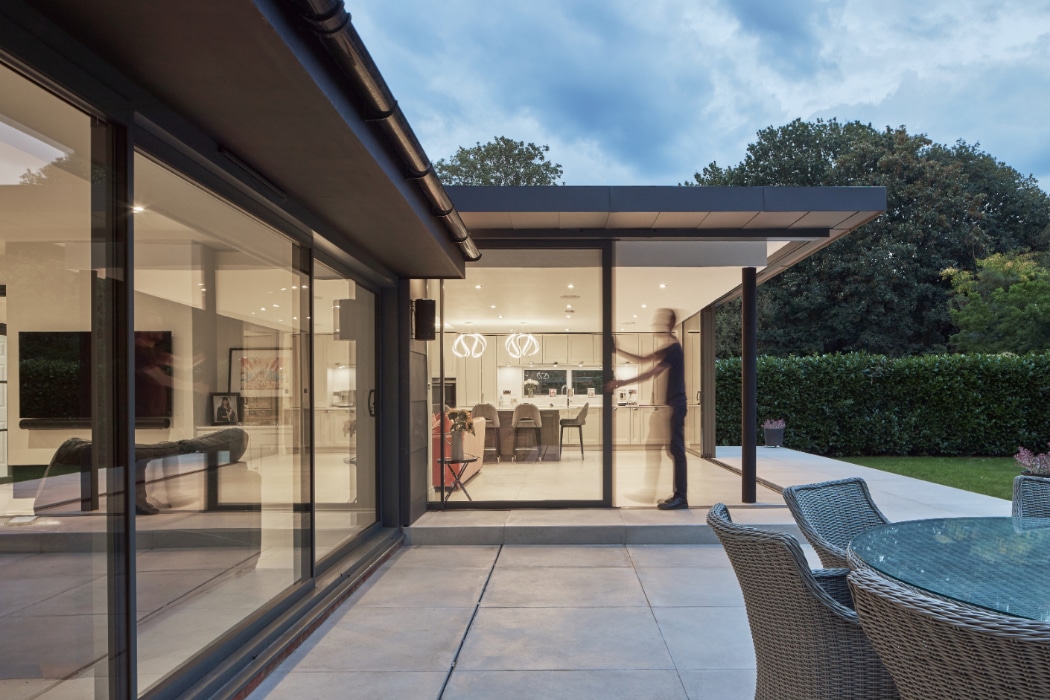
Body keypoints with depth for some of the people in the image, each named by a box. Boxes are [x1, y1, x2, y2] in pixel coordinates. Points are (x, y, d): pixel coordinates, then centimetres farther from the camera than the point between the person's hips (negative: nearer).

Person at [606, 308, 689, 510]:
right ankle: (679, 494, 16)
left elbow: (651, 373, -21)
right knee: (674, 449, 11)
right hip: (672, 404, 10)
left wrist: (623, 382, -21)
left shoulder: (674, 349, -15)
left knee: (677, 449, -8)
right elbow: (644, 359, 19)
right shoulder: (668, 348, 15)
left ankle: (681, 497, -4)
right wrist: (620, 351, 12)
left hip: (676, 405, -10)